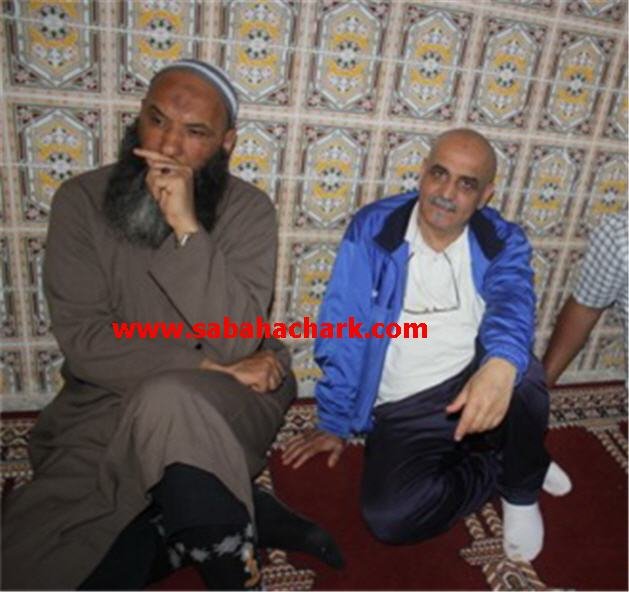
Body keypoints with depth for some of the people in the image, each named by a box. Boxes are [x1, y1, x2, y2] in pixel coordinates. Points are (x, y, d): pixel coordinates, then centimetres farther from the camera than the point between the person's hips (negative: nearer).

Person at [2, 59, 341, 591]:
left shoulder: (248, 209, -7)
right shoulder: (81, 201, -4)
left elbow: (236, 342, -18)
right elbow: (83, 339, -11)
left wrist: (188, 230, -26)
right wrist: (205, 365, -16)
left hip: (225, 403, -3)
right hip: (109, 402, 4)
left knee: (167, 404, -38)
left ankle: (221, 529, -15)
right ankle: (243, 518, -7)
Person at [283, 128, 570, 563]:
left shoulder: (503, 242, 1)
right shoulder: (372, 228, -2)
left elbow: (512, 303, -21)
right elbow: (344, 331, -2)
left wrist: (501, 364, -45)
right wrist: (334, 424, 0)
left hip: (479, 382, 1)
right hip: (405, 411, 0)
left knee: (519, 374, -33)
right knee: (390, 517, -25)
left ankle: (521, 488, 1)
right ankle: (502, 467, 5)